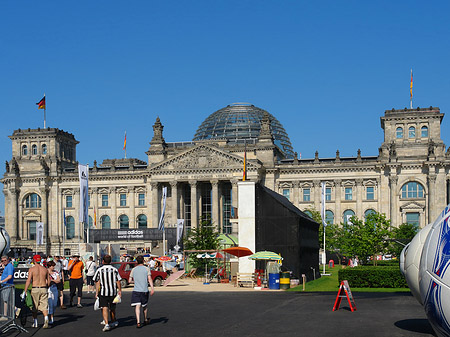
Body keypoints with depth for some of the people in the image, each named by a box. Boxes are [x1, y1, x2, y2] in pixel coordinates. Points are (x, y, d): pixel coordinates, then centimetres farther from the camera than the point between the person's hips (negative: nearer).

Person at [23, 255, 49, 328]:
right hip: (44, 289, 2)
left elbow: (28, 281, -12)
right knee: (44, 306, 1)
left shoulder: (32, 269, -4)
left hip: (35, 289, -2)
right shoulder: (45, 269, 7)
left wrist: (25, 291, -10)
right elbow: (48, 281, 11)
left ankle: (35, 323, 19)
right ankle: (46, 320, -21)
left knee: (34, 307, 12)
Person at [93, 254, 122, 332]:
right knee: (112, 308, 18)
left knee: (104, 308, -5)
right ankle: (114, 322, 34)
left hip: (103, 291, -2)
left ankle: (106, 324, -19)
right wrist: (119, 290, 11)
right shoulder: (115, 270, 2)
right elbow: (118, 281, 2)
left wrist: (97, 292, 6)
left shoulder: (99, 270, -1)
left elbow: (97, 282, -1)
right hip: (113, 292, 2)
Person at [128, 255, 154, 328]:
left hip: (136, 290, 0)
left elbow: (130, 281, 8)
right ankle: (146, 320, 35)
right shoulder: (147, 269, 3)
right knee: (145, 306, 18)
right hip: (145, 290, 0)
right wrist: (152, 288, -14)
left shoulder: (133, 269, 8)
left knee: (137, 306, -6)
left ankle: (138, 323, -19)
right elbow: (150, 279, -8)